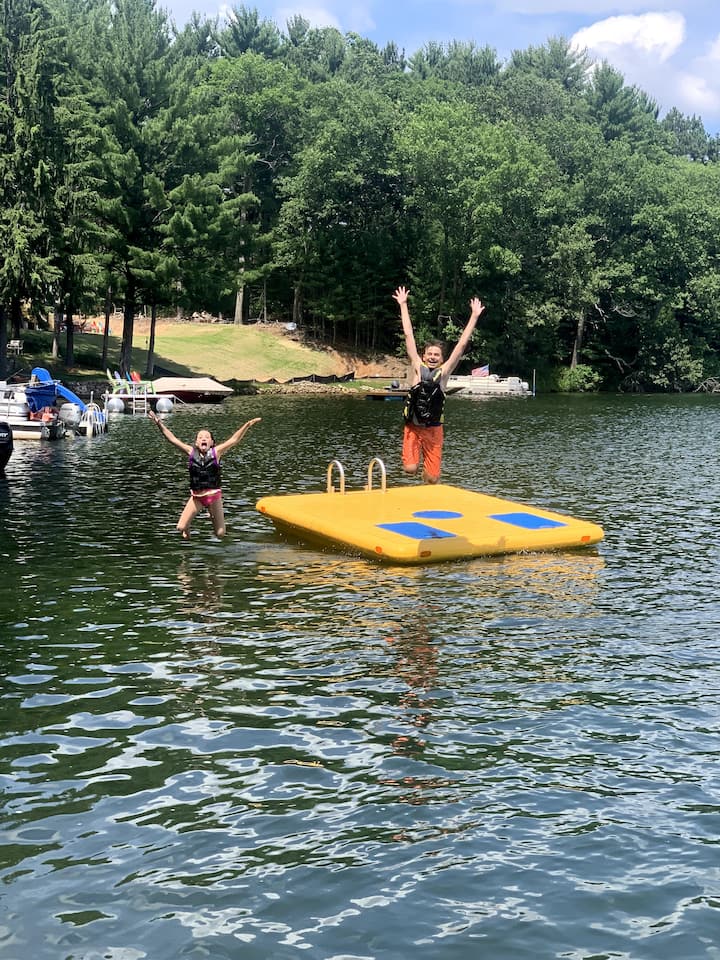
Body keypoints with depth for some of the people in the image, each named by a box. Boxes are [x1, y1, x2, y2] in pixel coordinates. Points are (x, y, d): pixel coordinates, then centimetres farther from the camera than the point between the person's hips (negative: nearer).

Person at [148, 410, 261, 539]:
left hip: (214, 495, -1)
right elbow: (172, 439, 2)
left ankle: (213, 515, 36)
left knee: (220, 534, 3)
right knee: (181, 528, -11)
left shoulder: (216, 452, -2)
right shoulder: (191, 452, 1)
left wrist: (248, 425, -18)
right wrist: (159, 424, -2)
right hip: (196, 496, 1)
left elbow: (234, 439, -8)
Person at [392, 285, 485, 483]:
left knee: (432, 479, 0)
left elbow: (462, 344, 0)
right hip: (413, 428, -1)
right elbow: (408, 335, 0)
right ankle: (415, 456, 20)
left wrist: (474, 316, 1)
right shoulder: (417, 368, -2)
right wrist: (403, 305, 3)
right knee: (410, 470, -15)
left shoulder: (443, 372, -1)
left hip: (433, 430, 1)